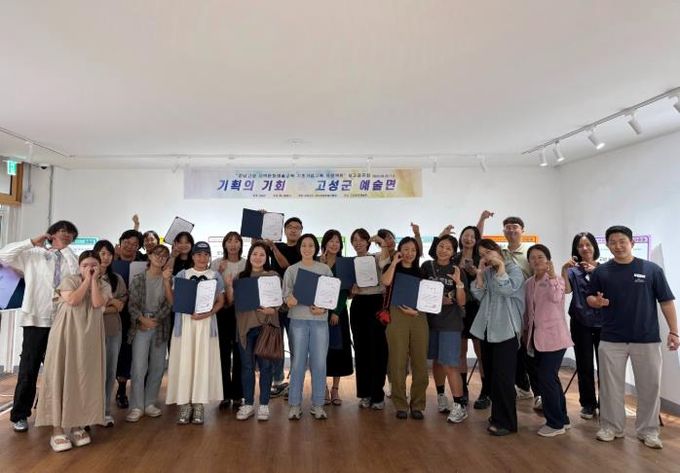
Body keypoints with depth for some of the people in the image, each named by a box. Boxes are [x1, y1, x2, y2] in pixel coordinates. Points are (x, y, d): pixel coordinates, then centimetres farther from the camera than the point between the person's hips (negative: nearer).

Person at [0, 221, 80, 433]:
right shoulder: (33, 255, 6)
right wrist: (32, 242, -5)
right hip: (36, 318, -2)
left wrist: (66, 250, -4)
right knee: (29, 368, 3)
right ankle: (19, 415, 17)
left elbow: (80, 276, -12)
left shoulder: (71, 259, 8)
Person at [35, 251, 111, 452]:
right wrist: (86, 280, -10)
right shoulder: (69, 280, 0)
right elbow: (73, 300, -18)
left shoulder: (104, 285, 6)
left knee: (85, 379, 5)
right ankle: (57, 429, 2)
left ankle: (77, 425, 15)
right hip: (66, 335, -2)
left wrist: (94, 280, -10)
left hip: (89, 338, 3)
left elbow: (98, 303, -13)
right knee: (61, 378, -2)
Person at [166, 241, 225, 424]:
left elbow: (220, 301, 5)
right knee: (184, 362, -2)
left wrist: (208, 313, -11)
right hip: (184, 322, 0)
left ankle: (199, 403, 7)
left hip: (206, 323, 0)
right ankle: (184, 403, 7)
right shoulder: (182, 275, 8)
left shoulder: (215, 276, 8)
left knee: (203, 362, -1)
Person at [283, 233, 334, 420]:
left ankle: (318, 404, 15)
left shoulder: (325, 269, 8)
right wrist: (289, 300, -20)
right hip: (298, 319, -1)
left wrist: (323, 308, -11)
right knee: (298, 362, 2)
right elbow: (286, 294, 2)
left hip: (320, 320, 1)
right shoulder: (291, 270, 6)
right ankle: (295, 404, 13)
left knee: (319, 362, 3)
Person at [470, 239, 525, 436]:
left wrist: (500, 266, -12)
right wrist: (480, 272, -2)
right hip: (487, 329, 7)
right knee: (490, 375, 12)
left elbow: (507, 289, -21)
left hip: (506, 330, -6)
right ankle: (498, 415, 26)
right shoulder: (487, 272, 14)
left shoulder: (513, 268, -3)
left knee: (503, 376, -5)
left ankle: (506, 422, 5)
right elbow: (478, 296, 5)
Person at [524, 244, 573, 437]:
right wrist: (526, 331, 17)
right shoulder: (529, 283, 10)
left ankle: (556, 423, 9)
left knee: (546, 378, -6)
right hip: (537, 337, 7)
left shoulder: (556, 280, -7)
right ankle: (562, 419, 28)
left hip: (553, 337, -7)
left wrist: (551, 276, -35)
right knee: (548, 378, 13)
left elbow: (556, 298, -29)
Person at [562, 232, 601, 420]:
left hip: (602, 322, 0)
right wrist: (564, 270, -27)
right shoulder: (573, 270, 4)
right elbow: (566, 290, -13)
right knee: (584, 365, 6)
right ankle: (588, 403, 18)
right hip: (581, 323, 0)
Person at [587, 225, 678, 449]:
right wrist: (597, 302, -15)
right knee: (611, 386, 8)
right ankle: (611, 427, 22)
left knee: (649, 386, 8)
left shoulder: (651, 269, -2)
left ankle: (648, 430, 24)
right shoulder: (601, 271, 1)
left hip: (647, 339, 0)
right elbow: (590, 298, 8)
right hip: (611, 340, 1)